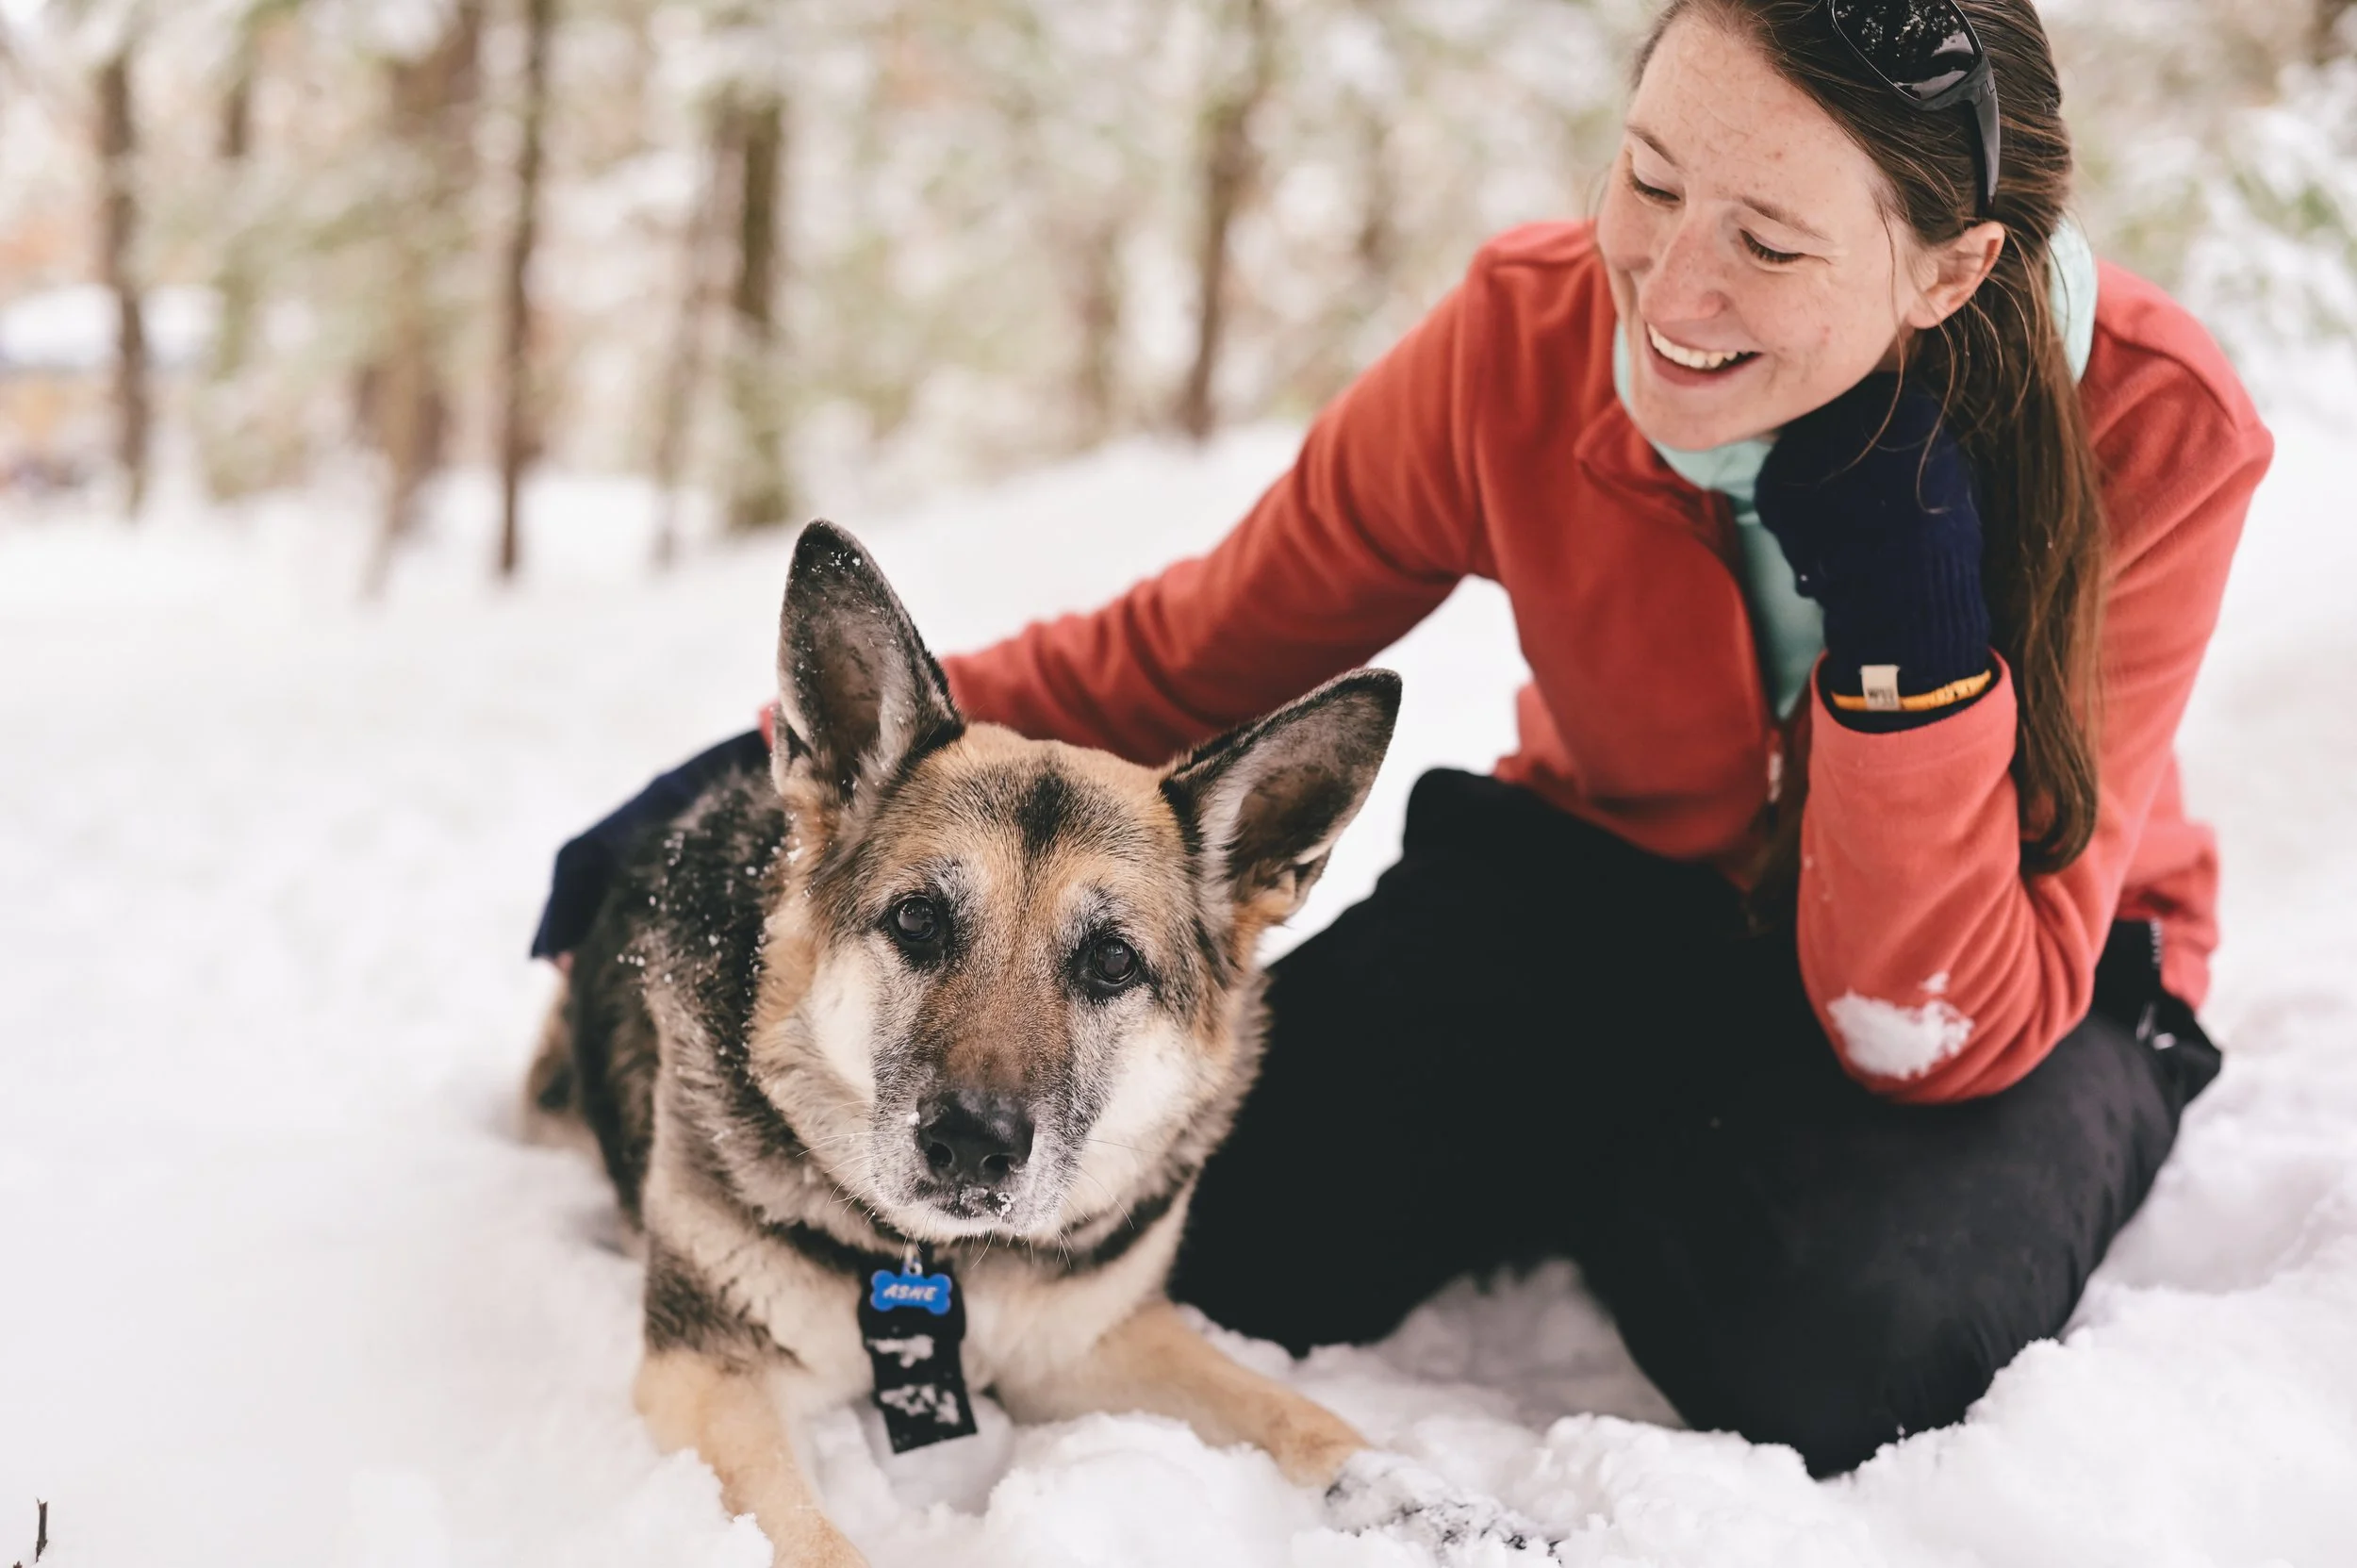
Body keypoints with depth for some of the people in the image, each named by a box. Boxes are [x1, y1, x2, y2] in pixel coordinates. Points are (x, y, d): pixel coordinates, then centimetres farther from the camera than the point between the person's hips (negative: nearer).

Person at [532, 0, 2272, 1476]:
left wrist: (1907, 611, -41)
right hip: (1618, 878, 2)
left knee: (1842, 1333, -34)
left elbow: (1947, 1027, -29)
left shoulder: (2149, 435, -28)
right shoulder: (1530, 335, -22)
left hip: (2020, 973, -1)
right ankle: (1624, 1161, 9)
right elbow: (1191, 653, -10)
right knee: (1221, 1220, -21)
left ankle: (1660, 1180, 2)